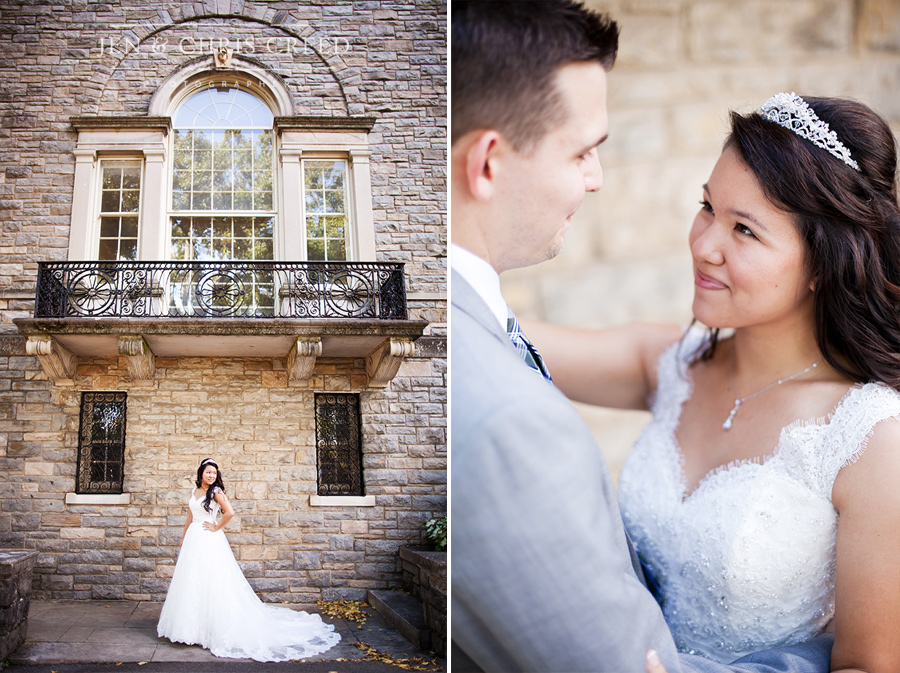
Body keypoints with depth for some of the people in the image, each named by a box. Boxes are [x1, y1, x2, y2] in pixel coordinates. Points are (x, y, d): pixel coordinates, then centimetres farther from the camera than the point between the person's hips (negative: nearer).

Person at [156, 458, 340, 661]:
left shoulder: (216, 491, -10)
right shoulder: (194, 492, 11)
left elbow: (229, 512, -23)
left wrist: (216, 527, -12)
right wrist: (184, 536, 23)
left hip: (210, 540, -7)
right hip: (193, 539, 7)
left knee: (211, 581, -5)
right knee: (191, 581, 11)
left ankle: (214, 626, 2)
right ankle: (192, 626, 21)